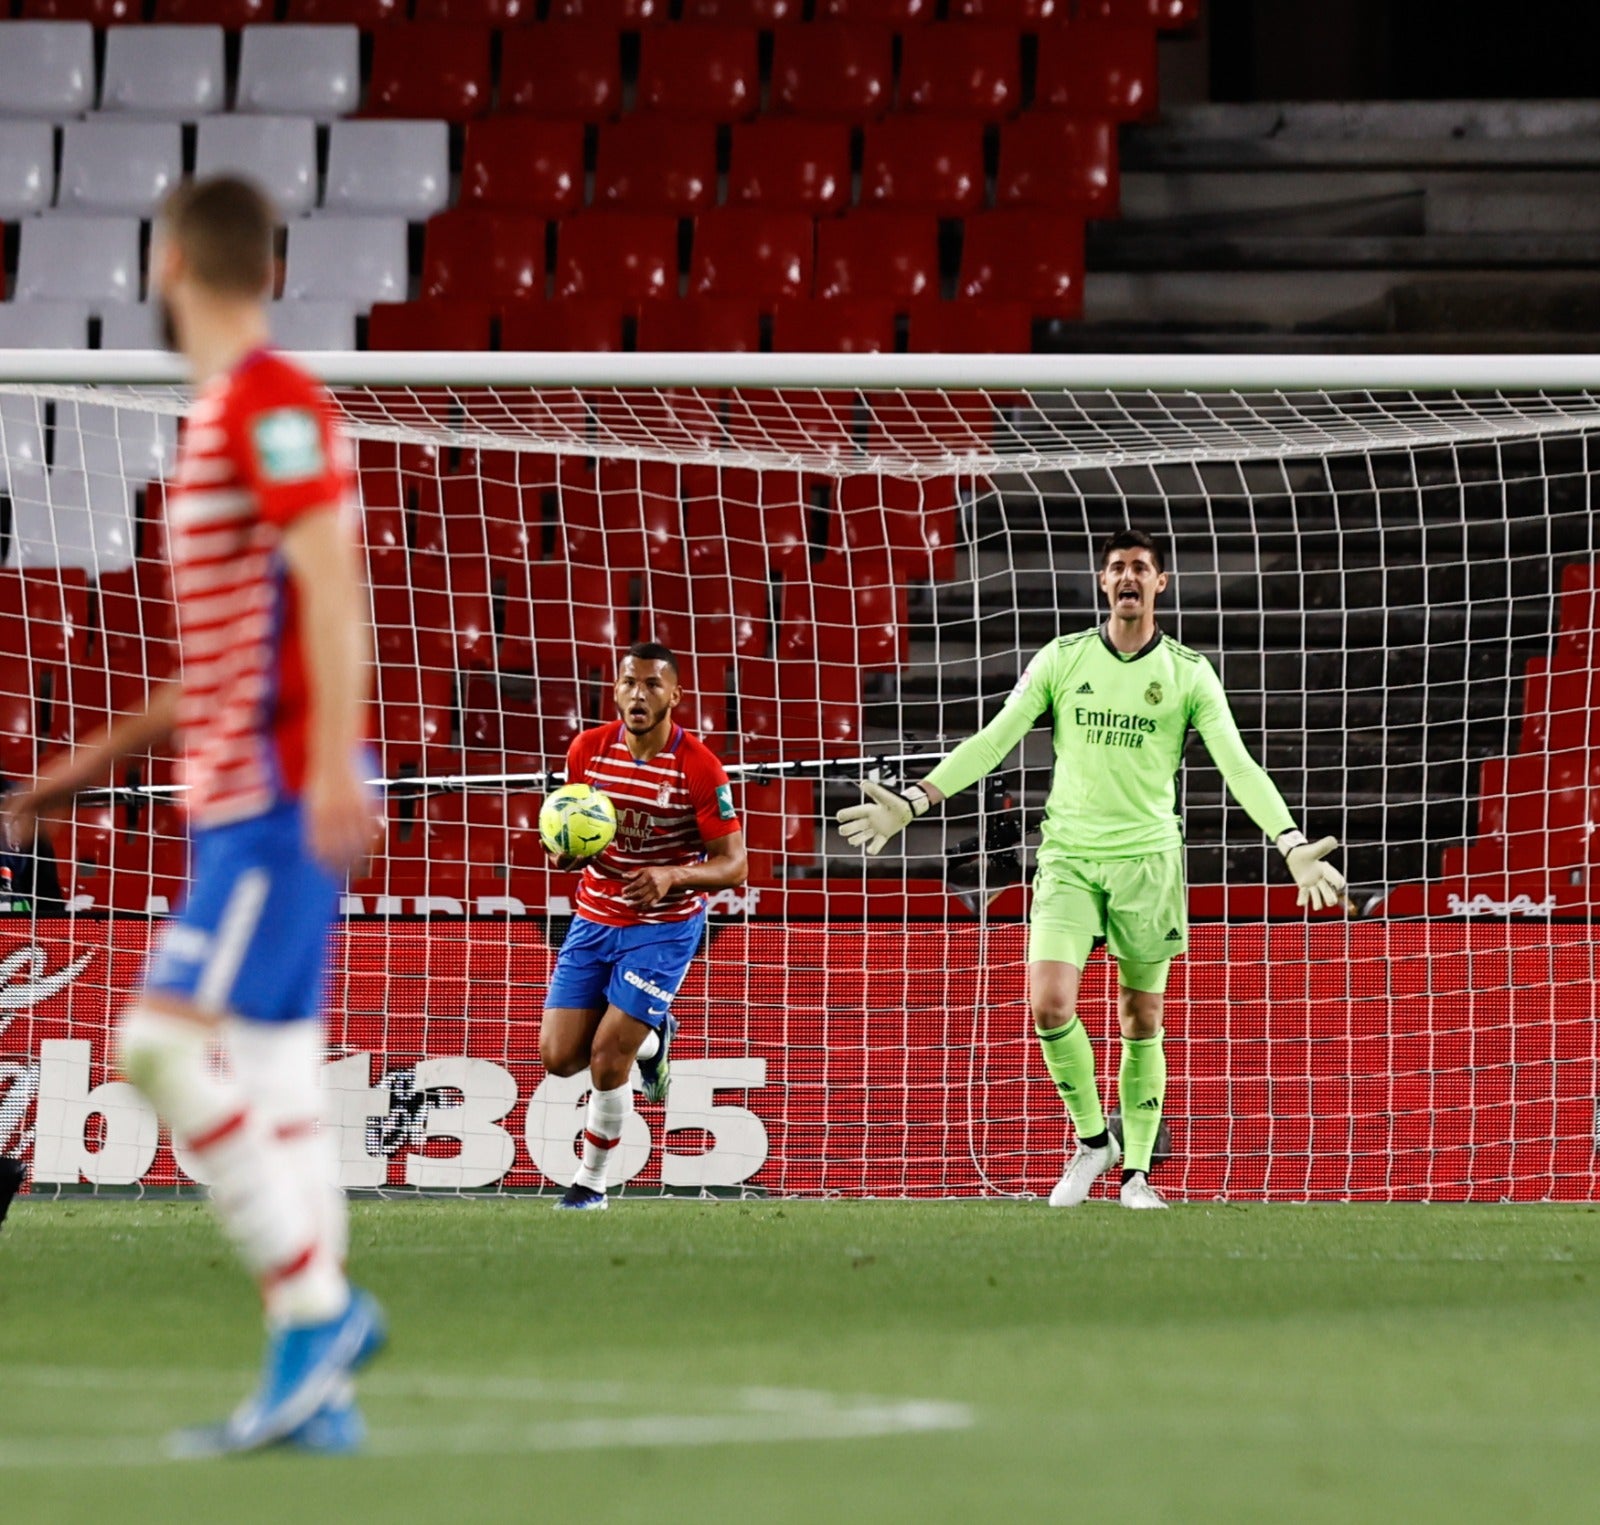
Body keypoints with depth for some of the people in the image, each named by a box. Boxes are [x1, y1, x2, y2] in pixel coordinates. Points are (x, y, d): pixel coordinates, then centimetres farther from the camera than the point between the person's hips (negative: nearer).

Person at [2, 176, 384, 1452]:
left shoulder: (272, 407, -10)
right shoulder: (226, 413, 20)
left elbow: (331, 589, -20)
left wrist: (333, 762, -28)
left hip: (279, 794, -10)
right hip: (246, 794, 10)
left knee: (171, 1039, -16)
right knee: (270, 1081, 6)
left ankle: (317, 1301, -12)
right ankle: (316, 1389, 5)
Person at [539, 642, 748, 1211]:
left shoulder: (699, 768, -18)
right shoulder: (588, 750, -6)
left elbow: (734, 865, -14)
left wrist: (672, 875, -33)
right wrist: (565, 850, -15)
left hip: (664, 927, -5)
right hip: (594, 920, 5)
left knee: (607, 1060, -11)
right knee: (559, 1056, -1)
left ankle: (591, 1182, 11)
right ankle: (652, 1039, 31)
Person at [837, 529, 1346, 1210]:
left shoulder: (1189, 673, 1)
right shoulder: (1061, 660, 4)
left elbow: (1238, 765, -4)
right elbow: (993, 740, 4)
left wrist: (1292, 845, -17)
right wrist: (913, 801, -5)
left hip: (1148, 859, 0)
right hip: (1069, 856, 0)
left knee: (1141, 1024, 4)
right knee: (1049, 1005, -16)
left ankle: (1136, 1171, 15)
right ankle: (1092, 1138, 4)